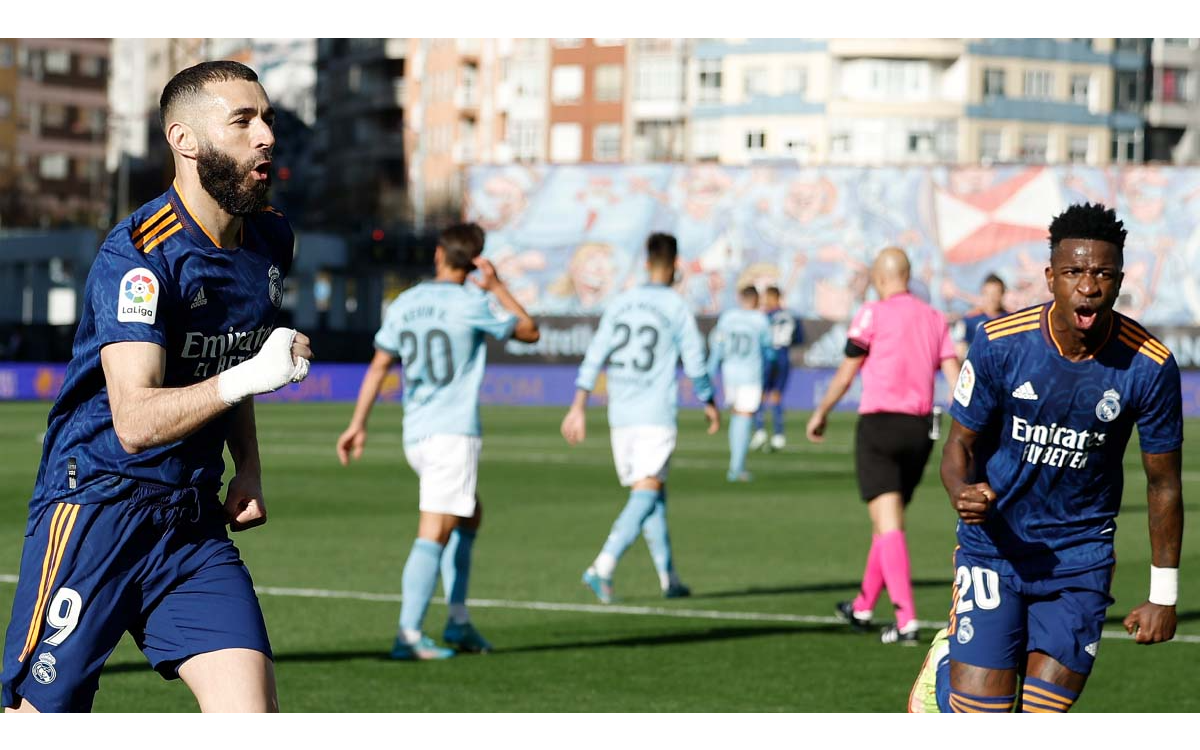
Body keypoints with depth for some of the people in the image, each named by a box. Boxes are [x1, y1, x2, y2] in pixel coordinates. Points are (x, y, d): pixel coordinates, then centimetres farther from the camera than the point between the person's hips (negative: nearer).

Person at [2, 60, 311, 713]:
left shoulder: (269, 238, 8)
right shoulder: (137, 255, -16)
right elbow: (135, 420, -25)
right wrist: (245, 378, -36)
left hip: (195, 518, 6)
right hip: (95, 508, -6)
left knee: (248, 698, -11)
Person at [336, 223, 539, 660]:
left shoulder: (404, 305, 8)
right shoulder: (472, 304, -7)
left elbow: (378, 367, 10)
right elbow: (529, 332, 6)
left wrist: (358, 425, 13)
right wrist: (496, 287, 10)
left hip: (415, 435, 6)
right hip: (455, 432, -6)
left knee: (470, 514, 22)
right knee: (434, 534, -9)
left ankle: (458, 620, 16)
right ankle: (409, 634, -18)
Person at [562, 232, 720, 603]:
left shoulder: (620, 303, 9)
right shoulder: (677, 308, -3)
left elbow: (595, 355, 5)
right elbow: (695, 363, 0)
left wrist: (579, 406, 6)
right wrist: (709, 403, 16)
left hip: (620, 416, 5)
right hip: (657, 416, -5)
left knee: (652, 495, 15)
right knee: (647, 493, -10)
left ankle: (669, 578, 19)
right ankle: (603, 566, -26)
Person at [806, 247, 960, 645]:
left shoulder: (873, 314, -5)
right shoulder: (935, 319, 10)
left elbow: (846, 373, -1)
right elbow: (954, 376, 2)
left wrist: (821, 413, 13)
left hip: (880, 422, -5)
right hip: (920, 430, 5)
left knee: (888, 525, -9)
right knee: (887, 522, 19)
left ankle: (906, 620, -20)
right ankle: (863, 608, 33)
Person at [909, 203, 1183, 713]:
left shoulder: (1150, 367, -12)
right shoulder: (998, 343, -14)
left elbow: (1163, 484, 0)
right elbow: (960, 443, -2)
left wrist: (1164, 595, 2)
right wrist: (962, 494, -26)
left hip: (1081, 556, 1)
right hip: (995, 543, -1)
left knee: (1047, 705, -5)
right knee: (980, 704, -7)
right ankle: (947, 664, 29)